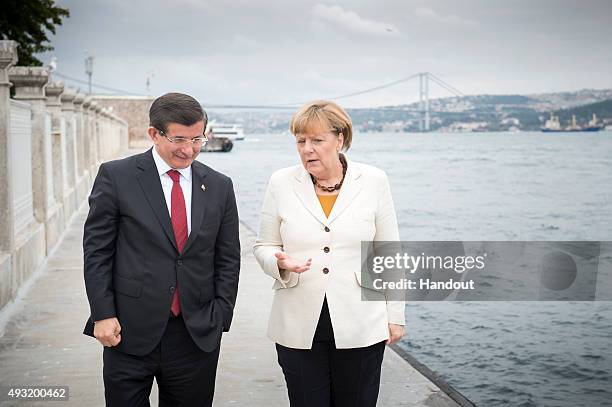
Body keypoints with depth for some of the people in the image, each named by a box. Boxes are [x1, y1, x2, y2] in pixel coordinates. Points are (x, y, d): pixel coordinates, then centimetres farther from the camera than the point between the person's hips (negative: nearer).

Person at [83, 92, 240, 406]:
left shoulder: (219, 186, 6)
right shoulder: (116, 176, -3)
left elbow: (228, 259, 9)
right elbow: (96, 250, -1)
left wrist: (219, 318, 2)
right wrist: (103, 314, -6)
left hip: (198, 335, 3)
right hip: (130, 332, -2)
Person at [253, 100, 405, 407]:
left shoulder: (373, 181, -1)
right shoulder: (281, 183, 0)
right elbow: (263, 246, 7)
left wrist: (395, 316, 3)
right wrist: (281, 263, -16)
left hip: (360, 326, -1)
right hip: (299, 326, 1)